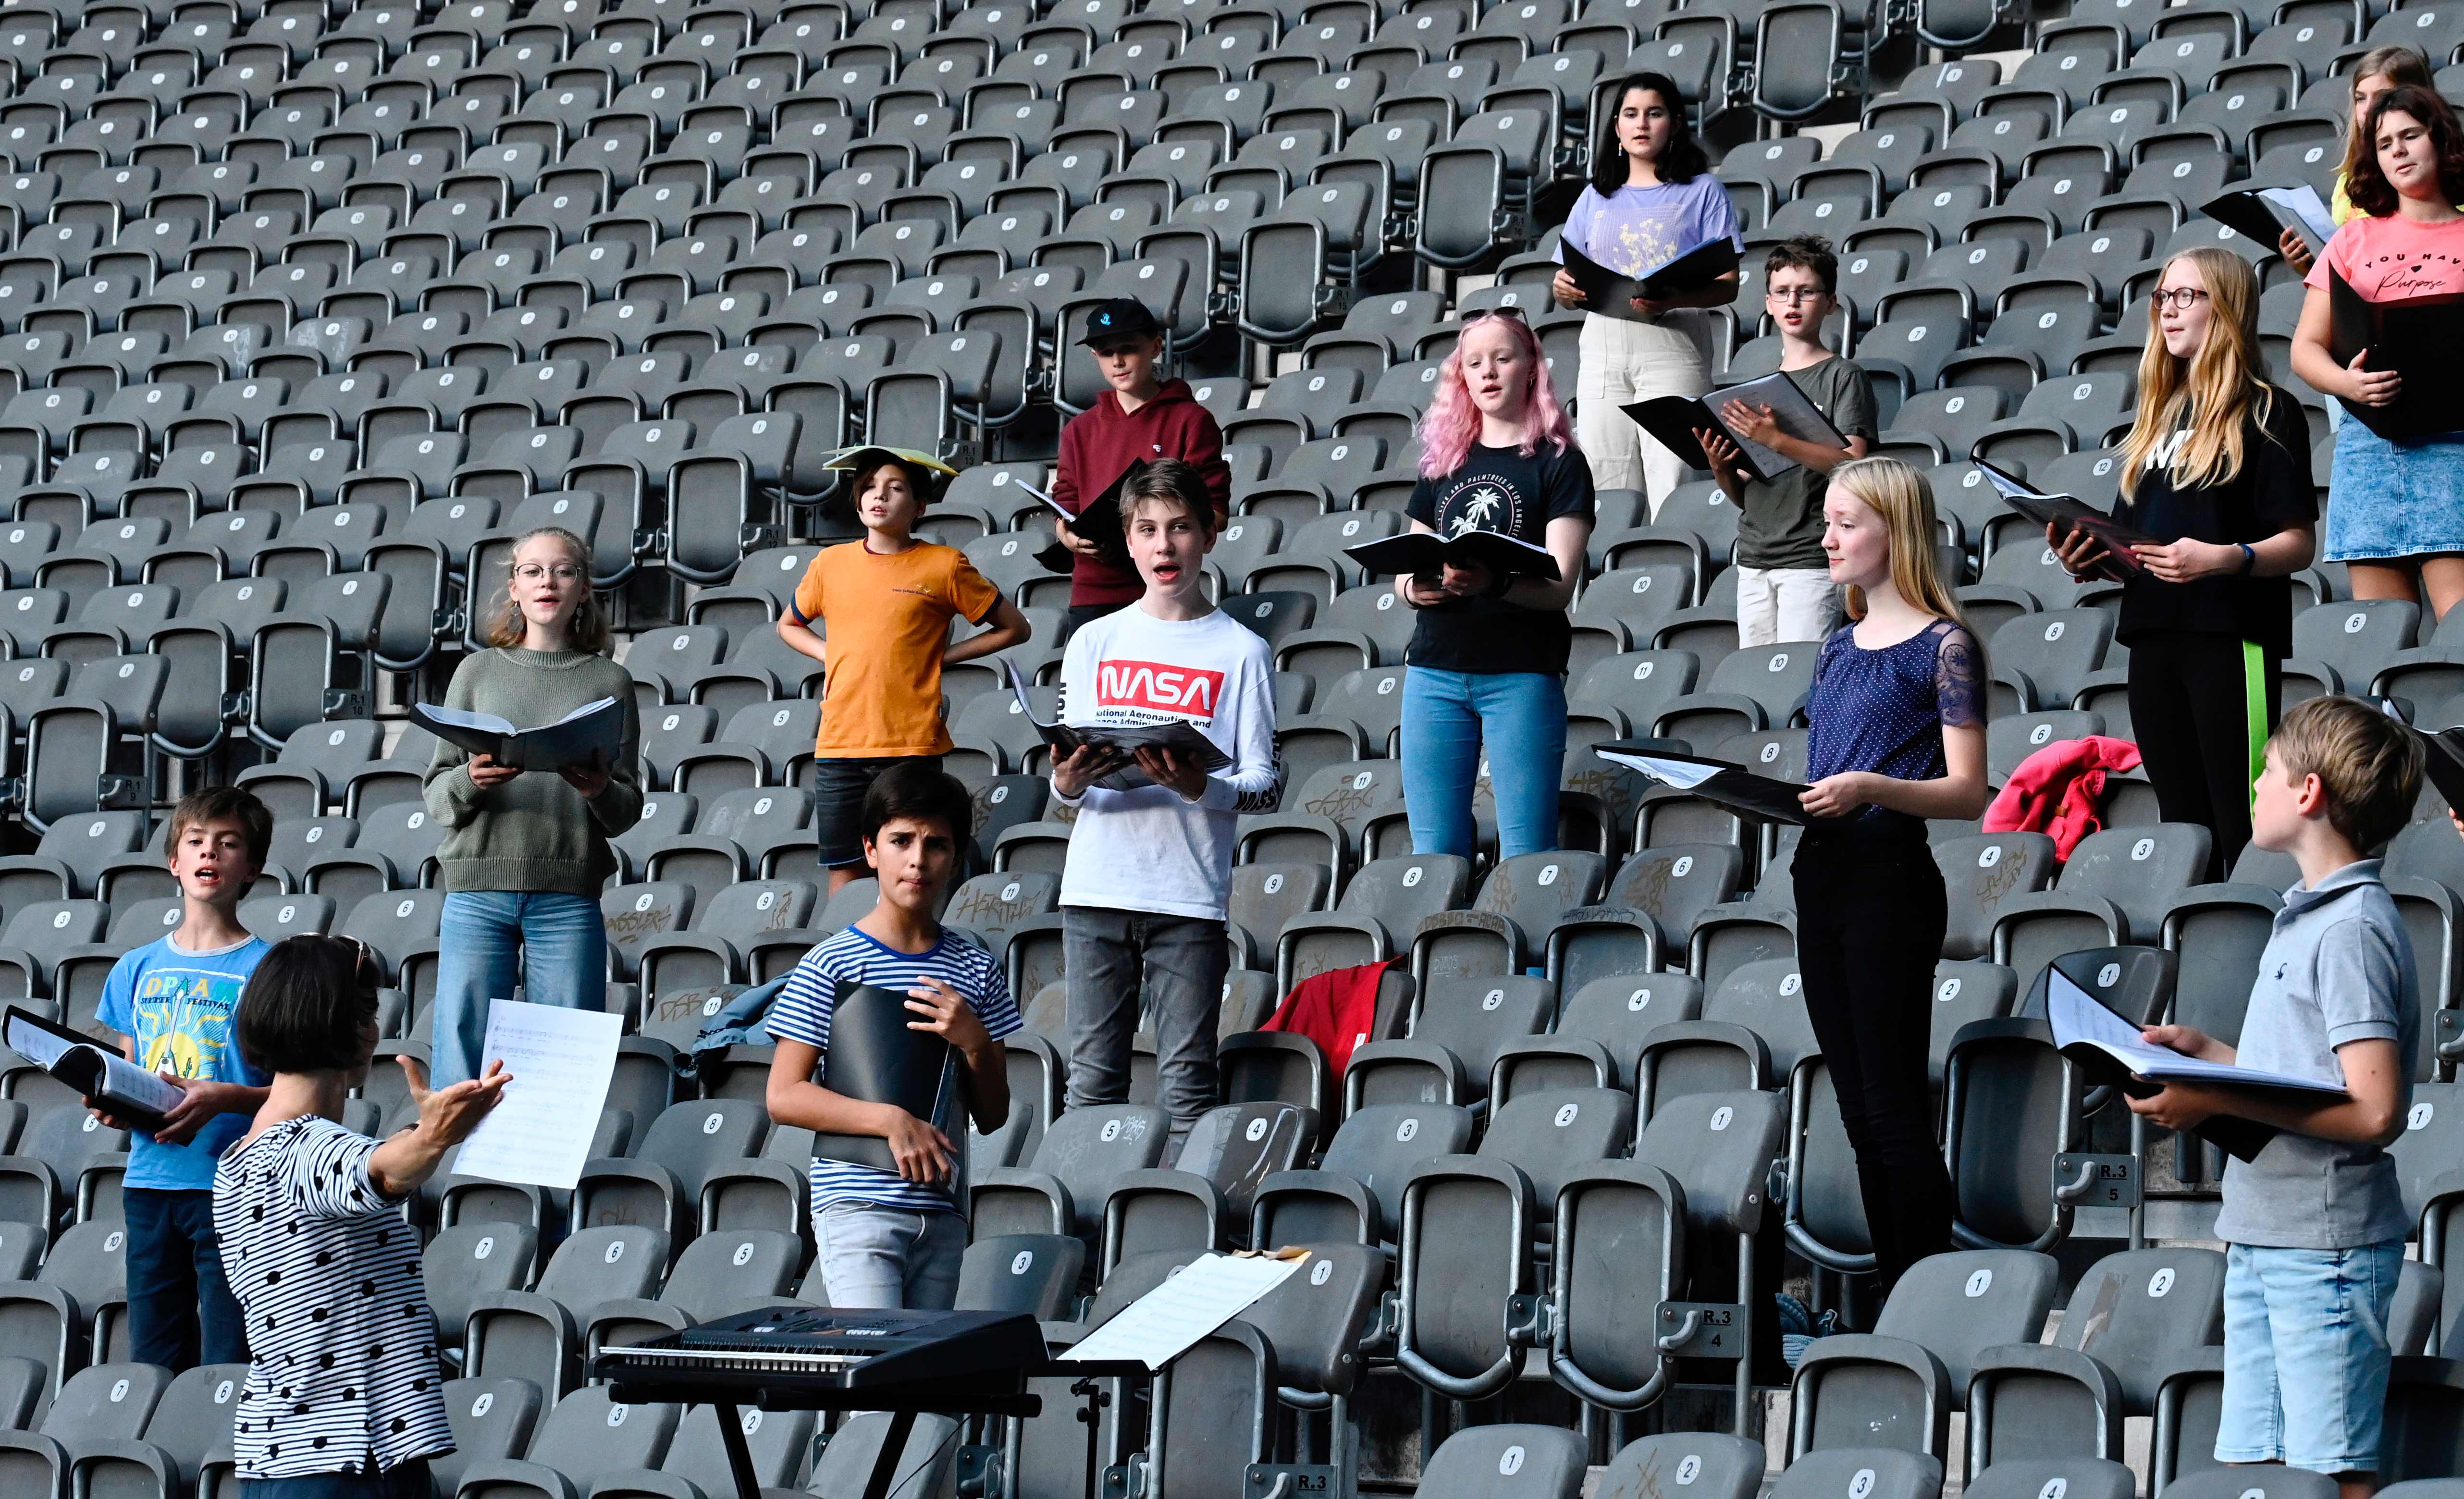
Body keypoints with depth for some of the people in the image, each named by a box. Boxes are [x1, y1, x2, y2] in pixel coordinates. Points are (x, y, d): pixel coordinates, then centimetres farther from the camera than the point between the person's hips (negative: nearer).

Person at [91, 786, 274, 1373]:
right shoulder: (137, 969, 13)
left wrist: (224, 1099, -21)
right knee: (152, 1363, 7)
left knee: (227, 1367, -5)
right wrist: (110, 1105, -3)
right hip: (149, 1183, 5)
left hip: (231, 1188, -5)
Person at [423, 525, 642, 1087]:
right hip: (478, 889, 0)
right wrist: (471, 781, -13)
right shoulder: (478, 672, 13)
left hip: (568, 897, 0)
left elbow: (628, 809, 8)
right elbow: (436, 795, 8)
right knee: (461, 1062, -4)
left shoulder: (608, 682, 12)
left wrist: (600, 792, -14)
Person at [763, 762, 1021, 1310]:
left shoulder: (975, 969, 10)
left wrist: (975, 1042, -7)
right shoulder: (830, 966, -3)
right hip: (858, 1207, -5)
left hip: (942, 1211, 5)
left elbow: (993, 1117, 12)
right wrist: (891, 1119, -16)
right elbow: (783, 1097, -7)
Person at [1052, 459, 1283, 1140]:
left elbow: (1267, 785, -1)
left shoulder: (1240, 651, 3)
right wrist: (1069, 783, -12)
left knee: (1187, 1083, -3)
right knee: (1093, 1078, 2)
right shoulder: (1094, 643, 11)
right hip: (1096, 889, 2)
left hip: (1190, 898, -2)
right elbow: (1063, 782, 12)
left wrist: (1196, 787, -20)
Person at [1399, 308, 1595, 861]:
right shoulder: (1443, 462, 16)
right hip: (1435, 670, 4)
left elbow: (1558, 586, -8)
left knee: (1526, 854, -8)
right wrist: (1414, 587, -7)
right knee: (1435, 852, 2)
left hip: (1522, 674, -4)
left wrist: (1493, 584, -27)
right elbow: (1404, 573, 17)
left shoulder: (1557, 462, 2)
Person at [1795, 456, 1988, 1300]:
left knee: (1896, 1112, -7)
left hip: (1892, 878, -8)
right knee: (1861, 1116, 9)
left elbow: (1967, 793, -11)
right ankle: (1894, 1304, 14)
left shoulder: (1942, 646, -6)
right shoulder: (1840, 647, 16)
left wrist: (1869, 788, -25)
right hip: (1821, 875, 8)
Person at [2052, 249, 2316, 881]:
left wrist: (2225, 559, -25)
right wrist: (2091, 558, 2)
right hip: (2155, 636, 7)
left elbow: (2299, 544, -8)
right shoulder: (2157, 416, 19)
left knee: (2244, 825, -10)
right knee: (2182, 826, 8)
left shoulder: (2268, 412, -2)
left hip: (2232, 637, -7)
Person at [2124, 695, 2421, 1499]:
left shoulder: (2352, 930, -15)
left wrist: (2222, 1102, -21)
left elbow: (2374, 1110, -22)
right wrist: (2210, 1054, 11)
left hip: (2324, 1249, -10)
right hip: (2262, 1241, 10)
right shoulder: (2307, 916, 16)